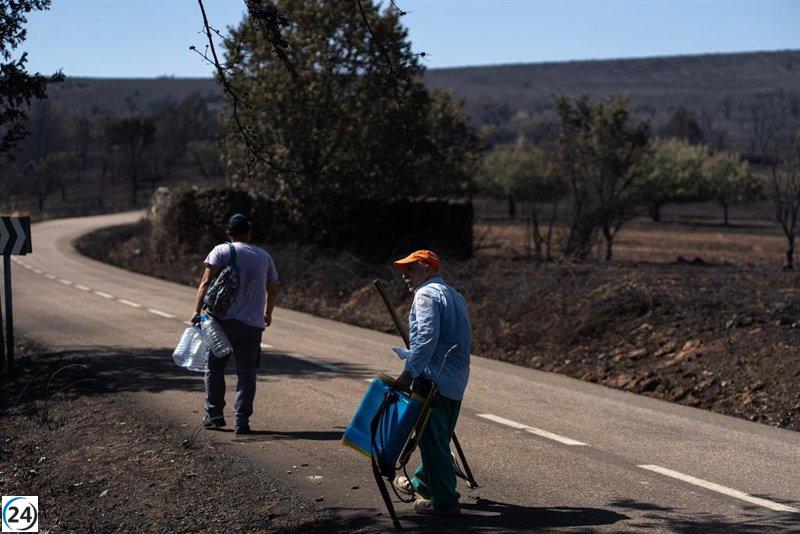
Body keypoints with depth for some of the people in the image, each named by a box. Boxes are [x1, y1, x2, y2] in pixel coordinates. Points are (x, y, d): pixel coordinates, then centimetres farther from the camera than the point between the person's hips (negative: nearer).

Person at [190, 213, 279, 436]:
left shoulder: (221, 251, 2)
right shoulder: (264, 256, 14)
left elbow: (206, 282, -9)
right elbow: (272, 291, 19)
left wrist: (197, 310, -12)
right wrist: (267, 314, 35)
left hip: (224, 320, -2)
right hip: (253, 324, 2)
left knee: (214, 368, 12)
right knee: (246, 373, 3)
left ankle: (214, 415, 14)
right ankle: (242, 421, -3)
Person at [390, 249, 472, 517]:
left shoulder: (427, 294, -9)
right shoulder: (454, 295, 21)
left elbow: (427, 338, -22)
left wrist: (409, 371, -24)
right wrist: (402, 354, 29)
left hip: (433, 381, -10)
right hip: (456, 382, 10)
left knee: (432, 439, -4)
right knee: (439, 438, 21)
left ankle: (444, 500, -2)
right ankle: (421, 483, 38)